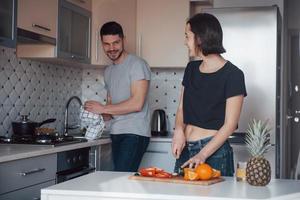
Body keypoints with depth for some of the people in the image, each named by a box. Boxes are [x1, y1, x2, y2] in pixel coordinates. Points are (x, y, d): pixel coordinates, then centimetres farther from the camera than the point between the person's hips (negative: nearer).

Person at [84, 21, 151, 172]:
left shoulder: (137, 64, -7)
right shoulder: (108, 71, 18)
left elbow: (137, 103, -16)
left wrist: (103, 108, -11)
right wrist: (97, 114, -2)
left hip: (134, 133, -7)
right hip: (116, 133, 7)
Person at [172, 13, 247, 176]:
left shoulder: (232, 75, -10)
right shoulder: (191, 69, 10)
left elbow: (230, 124, -12)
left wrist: (202, 154, -20)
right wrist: (179, 130, -7)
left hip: (214, 150, -6)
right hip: (185, 148, 6)